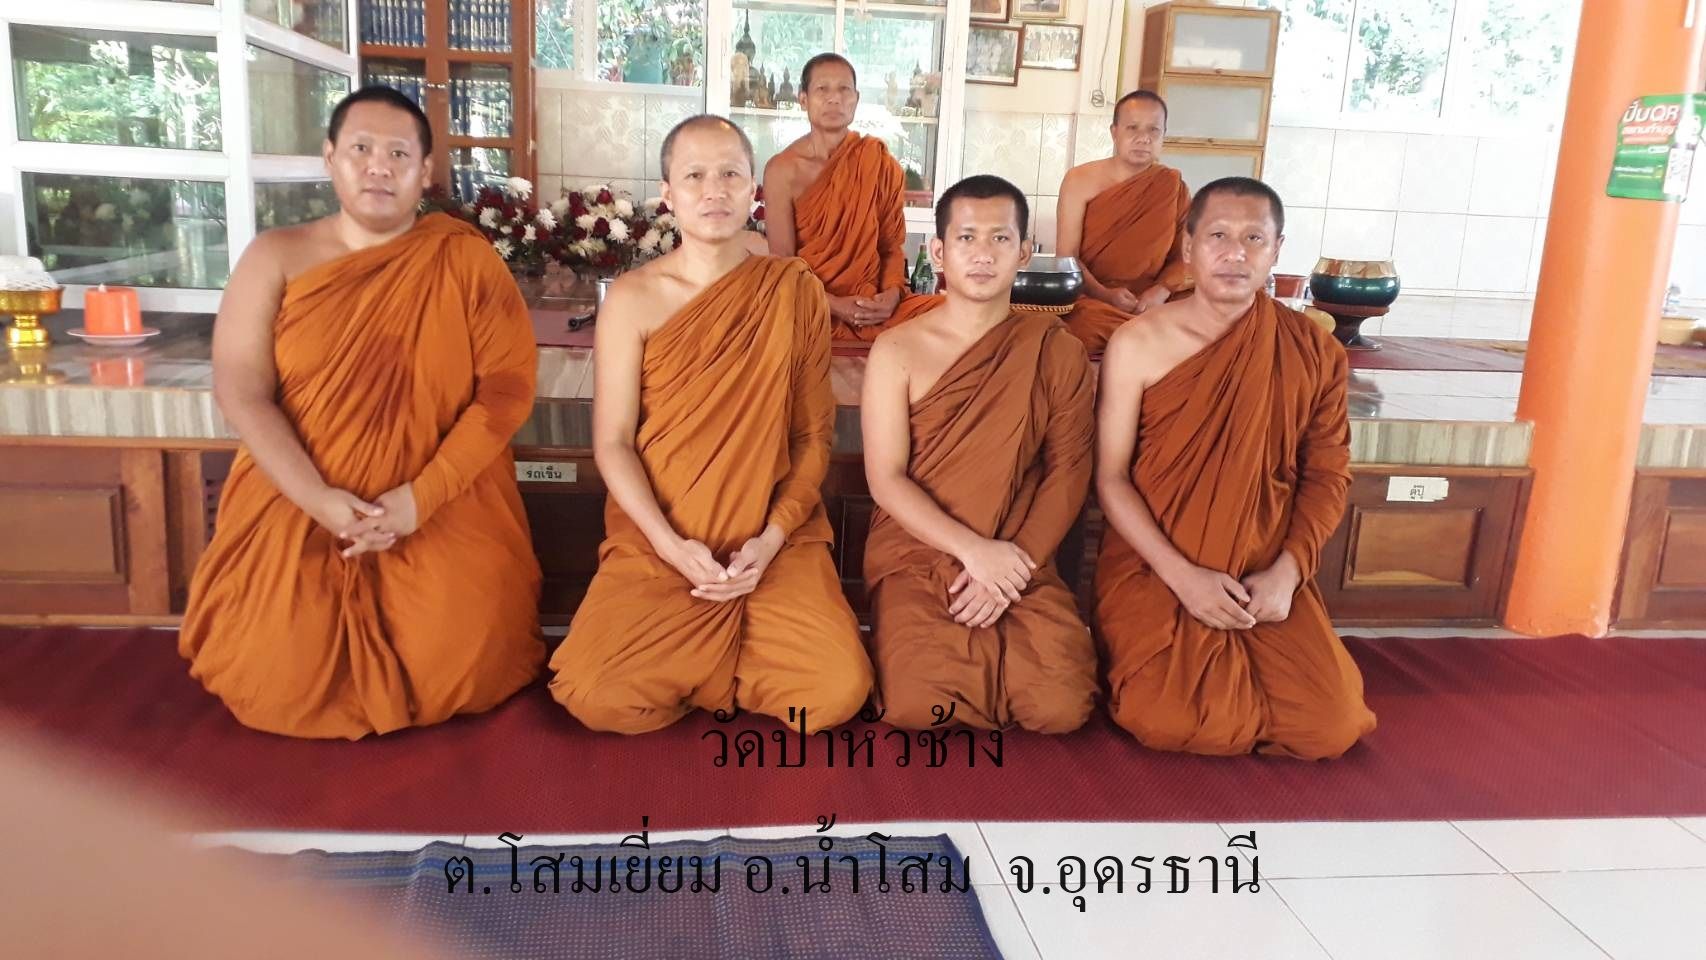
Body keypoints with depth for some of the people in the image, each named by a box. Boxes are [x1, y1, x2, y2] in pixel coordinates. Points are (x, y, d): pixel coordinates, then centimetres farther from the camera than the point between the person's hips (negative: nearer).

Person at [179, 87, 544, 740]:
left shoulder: (465, 259, -1)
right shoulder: (277, 258, 2)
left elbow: (507, 387, -6)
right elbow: (240, 392, -4)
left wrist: (422, 496, -16)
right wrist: (321, 502, -17)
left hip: (444, 508, -1)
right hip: (298, 508, 1)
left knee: (463, 676, -14)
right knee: (279, 687, -12)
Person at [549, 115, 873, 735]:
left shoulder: (796, 292, 3)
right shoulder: (634, 298, -1)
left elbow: (814, 434, 3)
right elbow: (612, 441, -3)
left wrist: (772, 537, -11)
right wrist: (671, 545, -16)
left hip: (777, 541, 1)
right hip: (655, 542, 0)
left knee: (838, 693, -20)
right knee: (598, 698, -22)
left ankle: (694, 666, 8)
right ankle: (710, 665, 9)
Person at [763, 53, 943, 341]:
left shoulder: (881, 165, 5)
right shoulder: (783, 170, -3)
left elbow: (892, 246, 7)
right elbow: (783, 262, -6)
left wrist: (892, 294, -13)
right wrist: (832, 305, -19)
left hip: (871, 307, 3)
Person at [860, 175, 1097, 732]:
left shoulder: (1058, 353, 5)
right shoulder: (897, 351, 1)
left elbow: (1068, 472, 2)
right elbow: (886, 479, -5)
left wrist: (1016, 561, -13)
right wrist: (973, 549, -16)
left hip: (1021, 564, 2)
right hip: (915, 556, -1)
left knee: (1062, 706, -20)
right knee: (921, 705, -24)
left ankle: (971, 655, 9)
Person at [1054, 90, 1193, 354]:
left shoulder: (1173, 186, 8)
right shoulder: (1081, 180, 0)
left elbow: (1184, 256, 8)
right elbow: (1066, 257, -5)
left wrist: (1161, 291, -14)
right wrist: (1104, 294, -22)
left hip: (1150, 303, 3)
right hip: (1091, 297, -2)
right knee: (1092, 322, -37)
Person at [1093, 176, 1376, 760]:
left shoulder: (1312, 352, 1)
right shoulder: (1138, 345, -6)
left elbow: (1326, 474, 7)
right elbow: (1111, 477, -5)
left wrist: (1286, 572, -9)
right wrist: (1182, 575, -15)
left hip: (1266, 576, 3)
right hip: (1153, 568, -2)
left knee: (1331, 727, -13)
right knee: (1173, 721, -23)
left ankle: (1228, 673, 17)